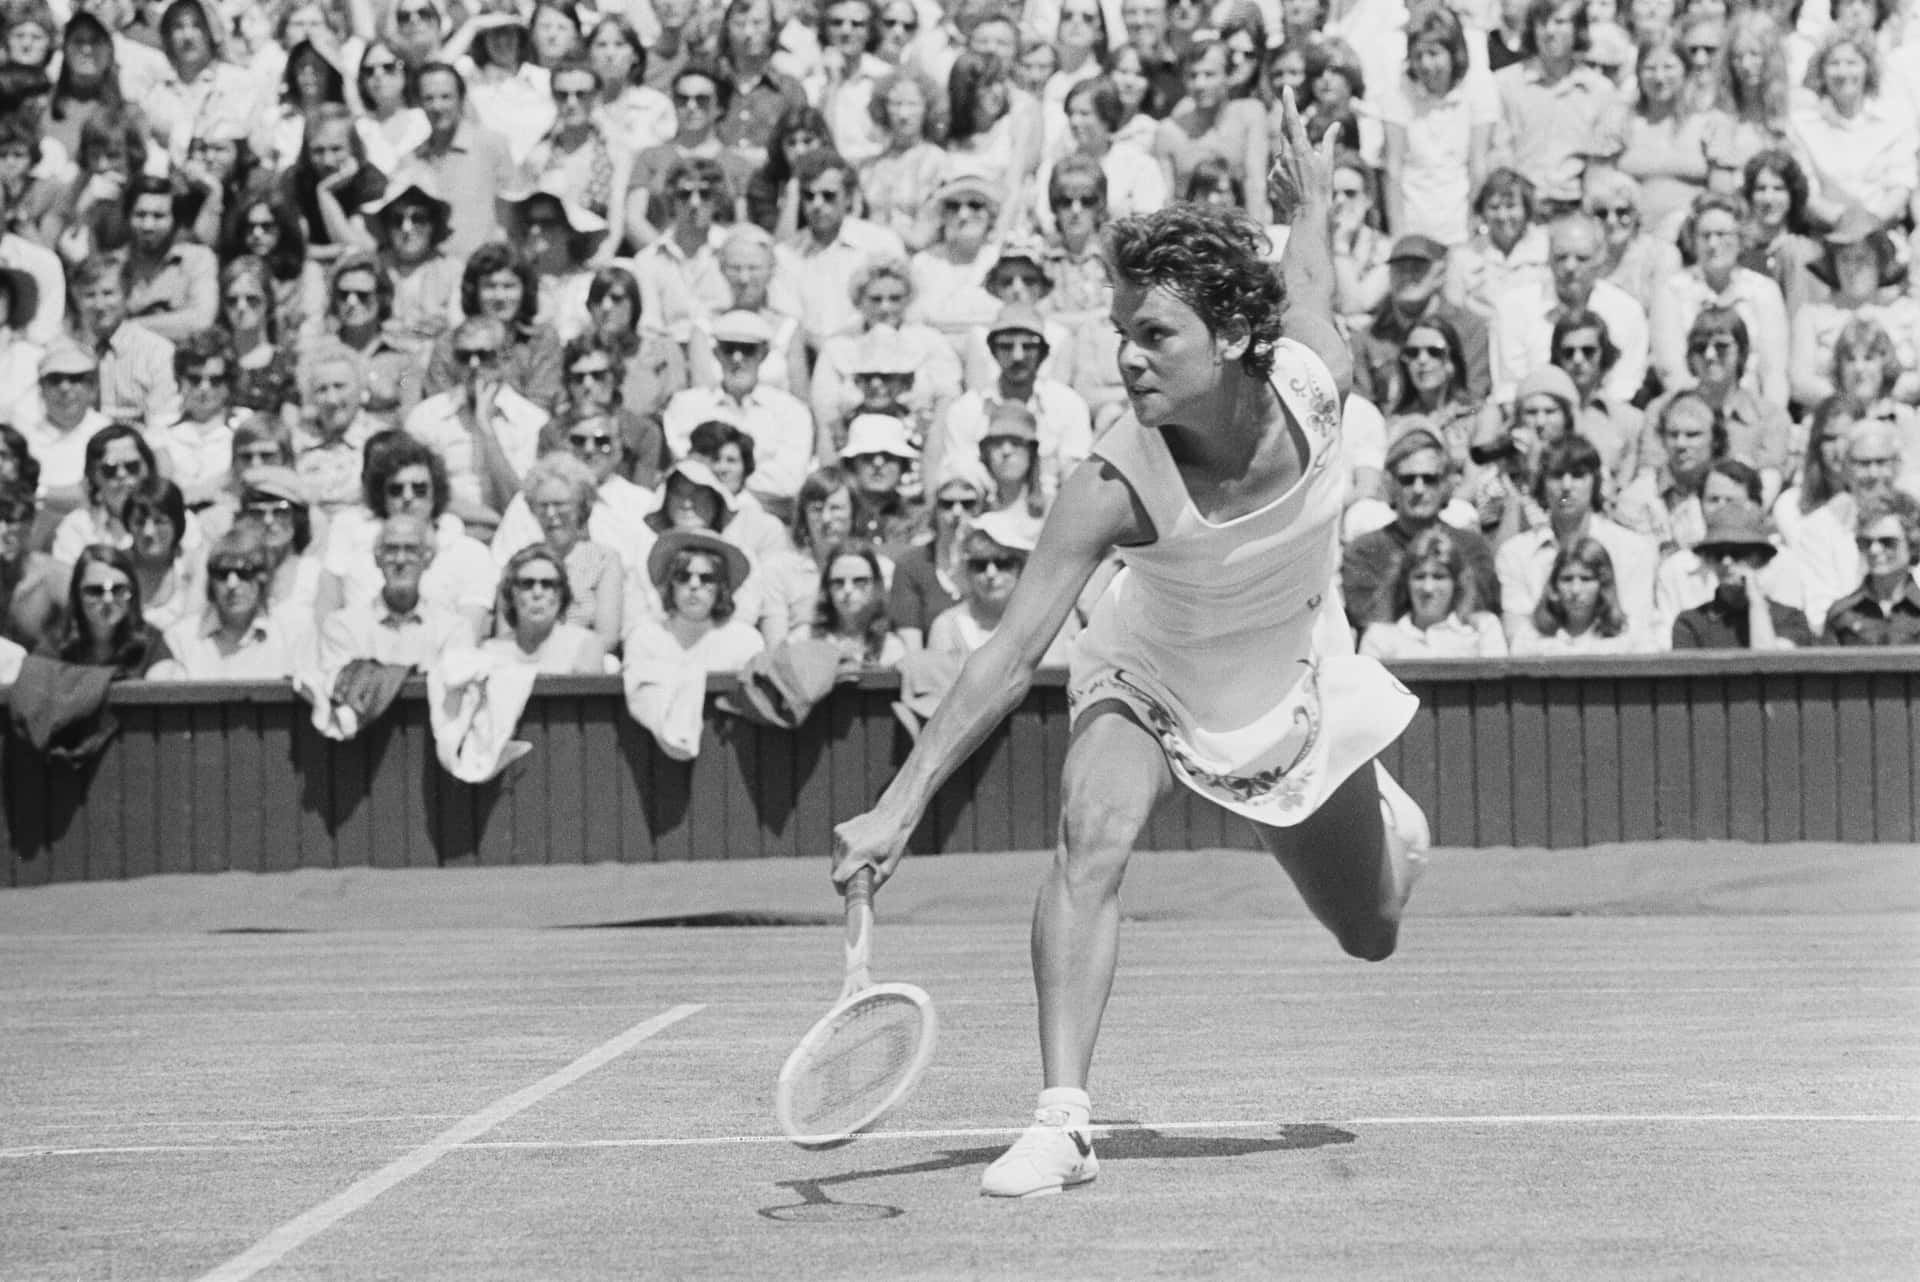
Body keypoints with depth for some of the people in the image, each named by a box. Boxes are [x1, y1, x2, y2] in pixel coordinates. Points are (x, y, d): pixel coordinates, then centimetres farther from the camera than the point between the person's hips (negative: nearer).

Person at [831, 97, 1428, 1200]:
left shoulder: (1313, 377, -29)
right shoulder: (1115, 487, -36)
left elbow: (1310, 283, -5)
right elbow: (1013, 654, -36)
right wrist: (900, 808, -42)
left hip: (1300, 684, 3)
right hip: (1151, 676, -3)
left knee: (1373, 935, 16)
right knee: (1092, 840, -32)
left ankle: (1390, 819, 54)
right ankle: (1063, 1121, -29)